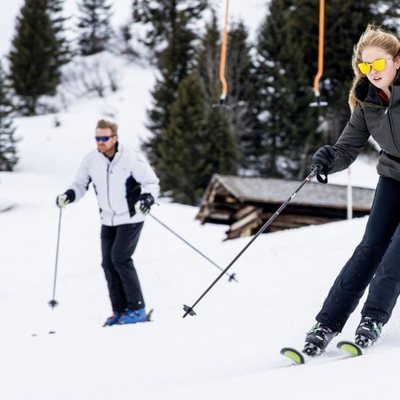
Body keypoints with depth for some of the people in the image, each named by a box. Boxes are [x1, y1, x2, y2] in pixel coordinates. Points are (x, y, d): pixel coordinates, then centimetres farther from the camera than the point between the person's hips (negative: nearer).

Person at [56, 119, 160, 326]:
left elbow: (151, 182, -9)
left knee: (119, 257, -16)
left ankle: (137, 308, -8)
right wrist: (69, 195, -13)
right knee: (108, 262, 2)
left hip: (130, 218, -5)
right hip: (108, 221, 6)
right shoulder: (91, 160, -5)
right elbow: (80, 184, 7)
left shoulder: (130, 159, -17)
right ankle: (120, 311, 12)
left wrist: (147, 198, -28)